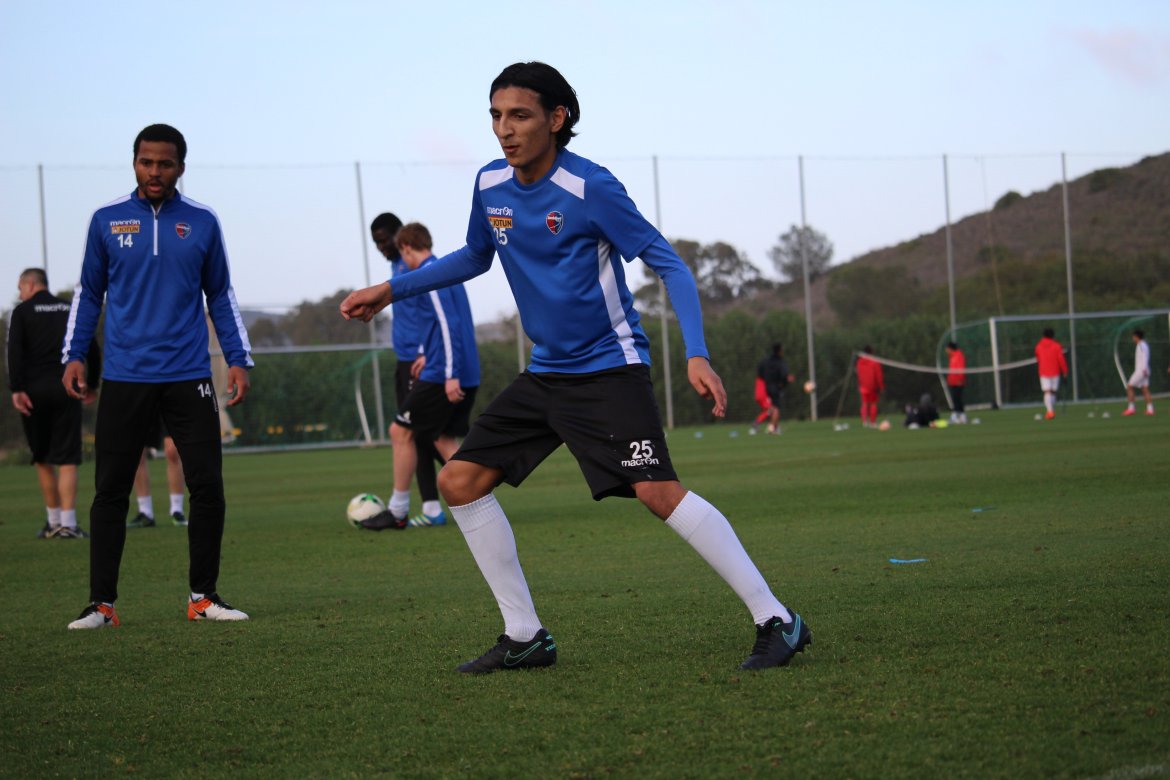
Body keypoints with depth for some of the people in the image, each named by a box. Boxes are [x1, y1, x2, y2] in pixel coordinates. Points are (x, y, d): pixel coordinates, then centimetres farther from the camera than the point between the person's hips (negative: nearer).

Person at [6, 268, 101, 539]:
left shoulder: (22, 311, 4)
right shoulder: (71, 310, 13)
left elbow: (15, 350, -9)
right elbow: (93, 349, 9)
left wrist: (16, 389, -14)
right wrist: (93, 385, 18)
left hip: (34, 391, -1)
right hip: (65, 389, 1)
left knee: (42, 459, 12)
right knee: (67, 460, -1)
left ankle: (54, 522, 16)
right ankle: (67, 524, -11)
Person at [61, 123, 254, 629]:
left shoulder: (202, 223, 4)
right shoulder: (107, 221, 4)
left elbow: (220, 296, 12)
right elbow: (89, 293, 11)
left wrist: (238, 359, 4)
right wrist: (73, 355, 0)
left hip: (188, 378, 0)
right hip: (124, 378, 0)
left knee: (207, 487, -2)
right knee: (110, 491, 0)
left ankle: (203, 597, 11)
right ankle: (101, 603, 6)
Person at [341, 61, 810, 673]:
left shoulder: (590, 188, -17)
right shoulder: (490, 185, 3)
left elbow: (668, 265, -15)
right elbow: (475, 257, 24)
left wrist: (696, 356, -27)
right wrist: (391, 291, 19)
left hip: (608, 366, -8)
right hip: (546, 372, 8)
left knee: (657, 491, -24)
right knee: (459, 481, 3)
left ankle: (776, 621, -17)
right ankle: (525, 637, 12)